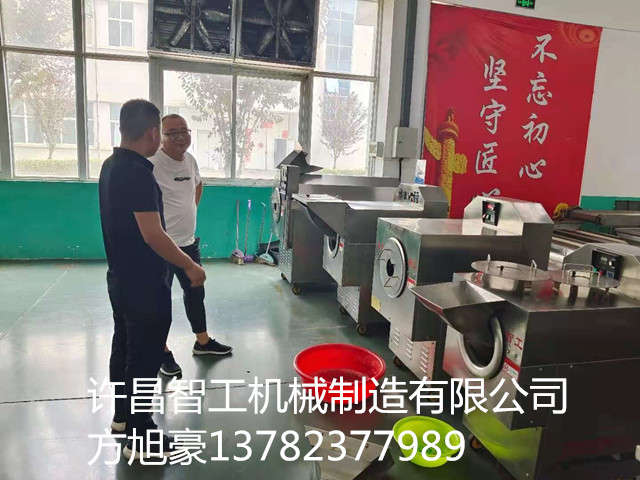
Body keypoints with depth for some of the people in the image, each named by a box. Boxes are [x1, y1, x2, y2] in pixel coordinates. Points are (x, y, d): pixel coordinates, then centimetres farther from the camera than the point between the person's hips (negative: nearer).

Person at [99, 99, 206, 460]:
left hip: (121, 277, 10)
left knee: (125, 346, 20)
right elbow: (152, 234, -27)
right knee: (144, 356, 1)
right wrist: (191, 266, -18)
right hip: (143, 283, -10)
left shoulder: (112, 165, 7)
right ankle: (140, 438, 14)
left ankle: (123, 415, 37)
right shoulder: (138, 173, -24)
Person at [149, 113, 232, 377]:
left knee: (195, 293, 19)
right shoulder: (152, 164, -19)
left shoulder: (190, 159, 5)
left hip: (189, 242, 8)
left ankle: (203, 342, 37)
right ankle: (163, 352, 25)